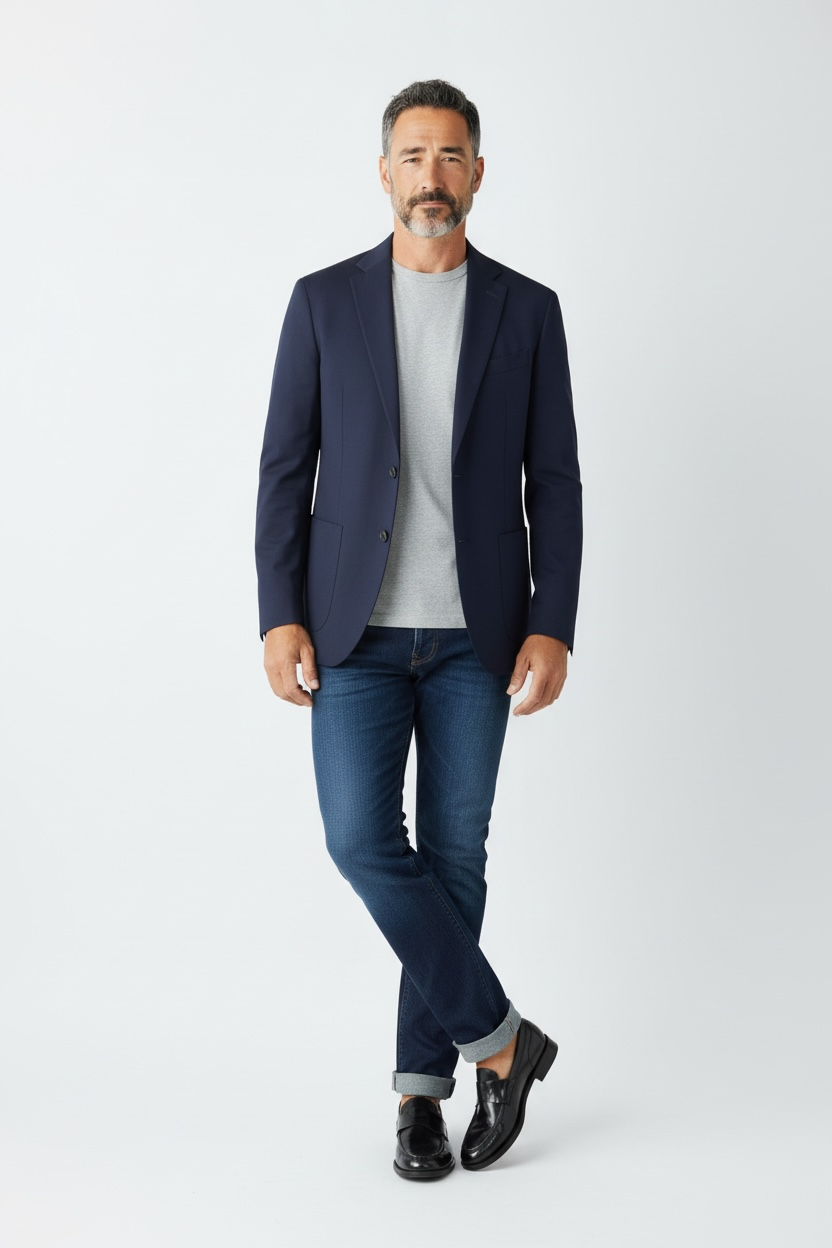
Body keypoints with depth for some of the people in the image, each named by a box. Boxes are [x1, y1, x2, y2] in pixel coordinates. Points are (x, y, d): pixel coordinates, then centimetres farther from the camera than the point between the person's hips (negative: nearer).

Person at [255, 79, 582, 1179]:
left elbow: (554, 483, 3)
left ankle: (422, 1083, 18)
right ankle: (498, 1037, 5)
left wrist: (554, 626, -7)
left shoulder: (527, 310, 4)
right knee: (362, 840, -12)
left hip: (475, 632, 1)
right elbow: (286, 468, 2)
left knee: (453, 853, 4)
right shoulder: (325, 301, 4)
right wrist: (279, 616, -7)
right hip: (358, 628, 0)